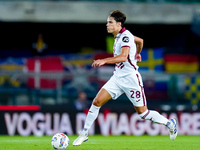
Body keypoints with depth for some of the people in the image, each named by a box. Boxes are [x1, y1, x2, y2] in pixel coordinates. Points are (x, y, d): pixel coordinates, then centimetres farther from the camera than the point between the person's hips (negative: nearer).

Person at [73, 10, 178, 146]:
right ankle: (84, 134, 0)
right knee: (97, 101, -7)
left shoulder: (125, 36, -18)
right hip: (117, 78, 8)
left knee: (142, 112, 2)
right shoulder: (119, 36, 8)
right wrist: (137, 53, 45)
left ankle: (170, 123, 24)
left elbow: (123, 57, -34)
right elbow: (140, 41, 26)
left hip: (131, 79, -8)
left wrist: (104, 61, -44)